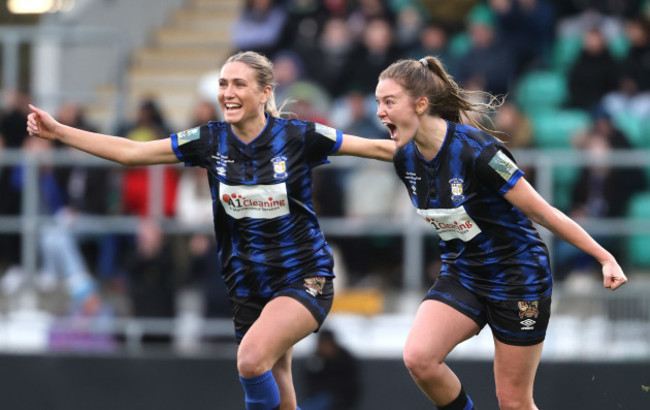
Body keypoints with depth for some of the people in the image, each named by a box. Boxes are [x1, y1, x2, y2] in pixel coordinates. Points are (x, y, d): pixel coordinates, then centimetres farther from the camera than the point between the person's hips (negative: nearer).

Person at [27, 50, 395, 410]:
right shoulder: (212, 141, 0)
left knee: (252, 358, -31)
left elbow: (378, 147, -5)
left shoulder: (298, 137, -11)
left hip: (304, 281, -5)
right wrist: (58, 131, 1)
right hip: (248, 285, 5)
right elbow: (130, 151, 4)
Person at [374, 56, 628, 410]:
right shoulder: (405, 159, -5)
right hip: (460, 276, 6)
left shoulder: (475, 151, -26)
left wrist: (606, 258, -15)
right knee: (418, 358, -21)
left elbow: (543, 213, -18)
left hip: (518, 277, -6)